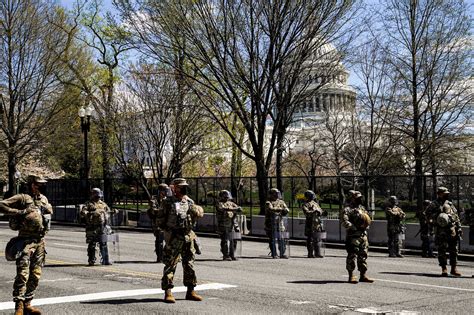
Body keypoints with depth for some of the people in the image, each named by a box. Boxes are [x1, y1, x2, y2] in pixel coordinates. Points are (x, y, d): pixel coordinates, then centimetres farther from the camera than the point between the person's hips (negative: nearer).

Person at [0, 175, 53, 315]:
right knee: (23, 274, -10)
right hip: (26, 241, -7)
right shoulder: (22, 198, -5)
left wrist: (45, 208, 11)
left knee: (35, 275, 9)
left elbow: (50, 210, 32)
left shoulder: (43, 199, 15)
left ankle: (27, 303, 18)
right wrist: (19, 212, -14)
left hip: (40, 241, 7)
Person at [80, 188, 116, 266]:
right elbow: (82, 213, -14)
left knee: (103, 244, 3)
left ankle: (105, 260, 6)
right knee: (92, 245, 1)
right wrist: (90, 213, -32)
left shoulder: (103, 204, 16)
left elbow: (108, 211, 29)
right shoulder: (88, 204, -1)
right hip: (92, 228, -4)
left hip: (102, 227, 4)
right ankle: (91, 261, 9)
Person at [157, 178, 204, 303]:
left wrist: (196, 211, -8)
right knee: (170, 264, -4)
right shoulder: (168, 202, -2)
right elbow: (161, 220, 1)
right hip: (173, 238, -5)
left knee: (189, 264, 9)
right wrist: (168, 230, -7)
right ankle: (168, 293, -1)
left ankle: (190, 291, 19)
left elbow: (197, 216, 11)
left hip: (188, 237, 5)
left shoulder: (190, 202, 12)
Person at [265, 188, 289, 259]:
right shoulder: (268, 203, -3)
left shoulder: (281, 202, 14)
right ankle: (274, 254, 7)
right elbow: (271, 209, -22)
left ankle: (282, 254, 12)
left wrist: (285, 210, -17)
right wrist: (280, 209, -31)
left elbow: (287, 209, 7)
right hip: (271, 225, -5)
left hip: (280, 224, 5)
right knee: (273, 240, -1)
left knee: (282, 239, 4)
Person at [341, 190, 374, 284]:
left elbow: (368, 220, 24)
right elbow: (344, 222, -21)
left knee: (363, 255, 10)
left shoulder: (362, 208, 17)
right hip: (353, 236, -8)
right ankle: (351, 276, 2)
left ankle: (363, 275, 17)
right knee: (352, 256, -4)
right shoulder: (348, 209, -8)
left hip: (363, 235, 8)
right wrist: (355, 227, -19)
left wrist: (365, 226, 3)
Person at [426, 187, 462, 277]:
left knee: (454, 250, 6)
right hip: (441, 231, -5)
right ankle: (444, 269, 3)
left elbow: (456, 217, 19)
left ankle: (454, 268, 16)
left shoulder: (450, 204, 16)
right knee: (442, 250, -4)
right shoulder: (434, 204, 0)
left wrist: (459, 228, 13)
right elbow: (428, 213, -7)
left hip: (452, 230, 5)